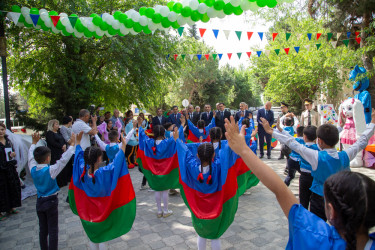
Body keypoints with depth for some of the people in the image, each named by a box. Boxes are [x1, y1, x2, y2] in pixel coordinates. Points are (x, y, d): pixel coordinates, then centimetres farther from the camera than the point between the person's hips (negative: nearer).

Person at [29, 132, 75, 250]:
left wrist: (34, 143, 20)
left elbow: (31, 157, 10)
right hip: (51, 201, -6)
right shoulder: (50, 170, -22)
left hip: (39, 202, 6)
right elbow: (63, 159, -26)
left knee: (43, 230, 18)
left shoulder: (33, 169, -7)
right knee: (53, 231, 4)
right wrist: (72, 144, -23)